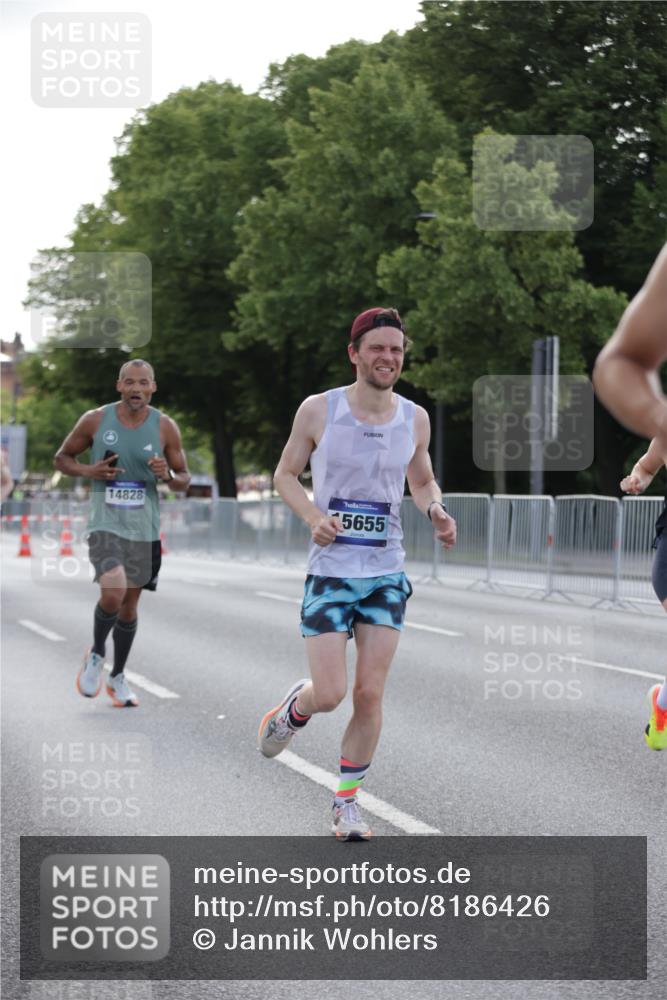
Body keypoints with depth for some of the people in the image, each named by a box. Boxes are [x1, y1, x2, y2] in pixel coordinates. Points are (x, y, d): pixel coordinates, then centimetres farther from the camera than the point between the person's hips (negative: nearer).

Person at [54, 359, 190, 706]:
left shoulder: (165, 427, -2)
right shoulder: (95, 420, -5)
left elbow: (184, 479, 6)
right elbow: (61, 458, 8)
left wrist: (168, 475, -17)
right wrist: (88, 471, -12)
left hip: (144, 528, 3)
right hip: (105, 522, -3)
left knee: (130, 604, 12)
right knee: (113, 592, -23)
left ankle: (118, 677, 32)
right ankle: (96, 654, 6)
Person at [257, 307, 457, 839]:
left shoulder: (415, 418, 4)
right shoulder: (319, 410, -6)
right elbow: (286, 474, 5)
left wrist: (437, 510, -3)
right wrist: (314, 517, -13)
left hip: (388, 574, 3)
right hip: (331, 571, -3)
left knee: (370, 695, -1)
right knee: (329, 693, -9)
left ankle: (347, 801, 15)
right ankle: (293, 708, 28)